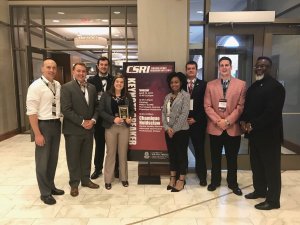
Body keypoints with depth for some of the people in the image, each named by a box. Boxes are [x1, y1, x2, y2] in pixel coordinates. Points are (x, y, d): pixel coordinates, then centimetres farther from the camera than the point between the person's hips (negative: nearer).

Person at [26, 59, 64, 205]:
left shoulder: (58, 85, 6)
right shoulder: (36, 86, -13)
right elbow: (31, 111, -16)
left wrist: (59, 123, 8)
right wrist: (37, 134, -18)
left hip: (56, 124, 6)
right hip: (43, 125, -6)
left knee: (53, 158, 18)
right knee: (43, 160, 6)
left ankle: (51, 186, 37)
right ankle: (45, 192, 23)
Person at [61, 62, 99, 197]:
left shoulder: (92, 88, 9)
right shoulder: (66, 87, -8)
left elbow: (96, 106, 11)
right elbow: (66, 110, -15)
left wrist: (93, 120, -6)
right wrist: (82, 122, -16)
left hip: (89, 129, 5)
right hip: (73, 130, -5)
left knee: (87, 157, 15)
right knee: (73, 158, 7)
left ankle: (85, 179, 31)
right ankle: (74, 183, 23)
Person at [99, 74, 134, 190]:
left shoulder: (127, 96, 6)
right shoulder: (106, 95, -1)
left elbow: (132, 110, 11)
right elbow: (101, 111, -6)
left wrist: (130, 118, -10)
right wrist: (113, 119, -17)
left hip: (124, 127, 2)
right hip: (111, 127, -2)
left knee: (123, 153, 9)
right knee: (110, 153, 4)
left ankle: (124, 178, 24)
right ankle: (108, 179, 17)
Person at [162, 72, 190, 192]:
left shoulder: (185, 95, -5)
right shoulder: (167, 96, 11)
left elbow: (184, 114, -13)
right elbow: (164, 113, 6)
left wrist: (174, 129, -13)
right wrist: (167, 128, -8)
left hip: (181, 130, -5)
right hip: (168, 131, 6)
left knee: (182, 154, 4)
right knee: (171, 154, 13)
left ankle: (181, 180, 15)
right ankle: (172, 178, 26)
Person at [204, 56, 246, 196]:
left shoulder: (241, 84, 2)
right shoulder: (210, 85, 4)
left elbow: (241, 106, -5)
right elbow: (207, 106, -2)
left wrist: (228, 121, -14)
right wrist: (218, 121, -13)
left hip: (233, 128, 0)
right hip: (215, 127, 1)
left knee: (232, 158, 11)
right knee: (215, 157, 12)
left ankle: (232, 183, 28)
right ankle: (215, 181, 28)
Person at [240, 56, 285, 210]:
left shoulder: (275, 86, -13)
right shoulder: (253, 87, 14)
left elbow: (272, 112, -21)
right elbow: (247, 106, 16)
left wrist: (253, 125, -19)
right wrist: (243, 120, -2)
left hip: (269, 134, -8)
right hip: (254, 133, 8)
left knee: (271, 167, 2)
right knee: (256, 164, 17)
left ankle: (273, 200, 13)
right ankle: (260, 190, 33)